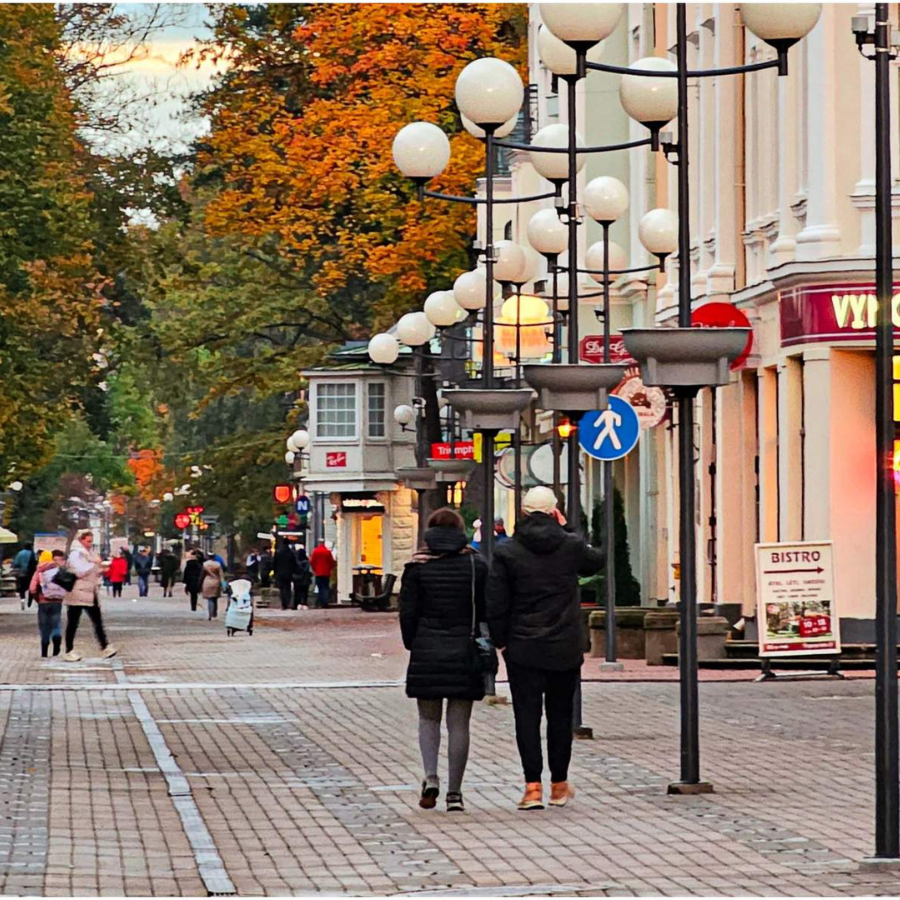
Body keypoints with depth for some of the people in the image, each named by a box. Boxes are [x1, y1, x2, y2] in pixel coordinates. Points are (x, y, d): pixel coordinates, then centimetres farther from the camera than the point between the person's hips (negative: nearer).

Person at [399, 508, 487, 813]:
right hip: (465, 652, 1)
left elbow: (407, 611, -2)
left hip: (427, 653, -1)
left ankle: (431, 777, -7)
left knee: (428, 719, 13)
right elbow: (486, 608, 2)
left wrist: (412, 645, 11)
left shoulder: (418, 566, -1)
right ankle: (455, 793, 4)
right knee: (459, 723, 5)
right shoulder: (476, 564, 2)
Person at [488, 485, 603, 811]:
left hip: (523, 649, -2)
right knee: (560, 716, 12)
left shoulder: (507, 551, -7)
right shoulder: (570, 546, -4)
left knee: (527, 715, 0)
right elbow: (596, 560, 19)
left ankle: (533, 786, -8)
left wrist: (500, 640, 5)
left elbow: (495, 604, -7)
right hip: (565, 649, 2)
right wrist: (565, 530, 16)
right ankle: (559, 785, 20)